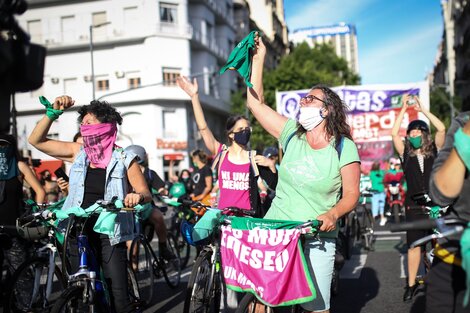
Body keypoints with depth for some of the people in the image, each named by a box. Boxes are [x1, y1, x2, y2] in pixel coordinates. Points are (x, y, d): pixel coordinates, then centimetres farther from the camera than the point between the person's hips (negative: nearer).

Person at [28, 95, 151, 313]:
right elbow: (36, 140, 7)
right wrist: (52, 113, -4)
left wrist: (137, 196, -29)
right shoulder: (78, 153, 5)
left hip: (110, 235, -4)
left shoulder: (124, 159, -4)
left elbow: (146, 193, -6)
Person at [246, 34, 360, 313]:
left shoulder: (344, 147, -4)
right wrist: (258, 59, 5)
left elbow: (351, 194, -5)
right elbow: (256, 103, 4)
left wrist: (333, 214, -25)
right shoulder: (292, 135, 4)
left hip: (316, 239, -2)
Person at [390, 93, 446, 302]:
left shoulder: (434, 151, 7)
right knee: (414, 245, 1)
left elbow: (441, 129, -6)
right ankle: (411, 284, 9)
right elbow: (394, 133, -7)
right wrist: (404, 108, -4)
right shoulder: (406, 154, 5)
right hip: (414, 206, 0)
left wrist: (421, 109, -5)